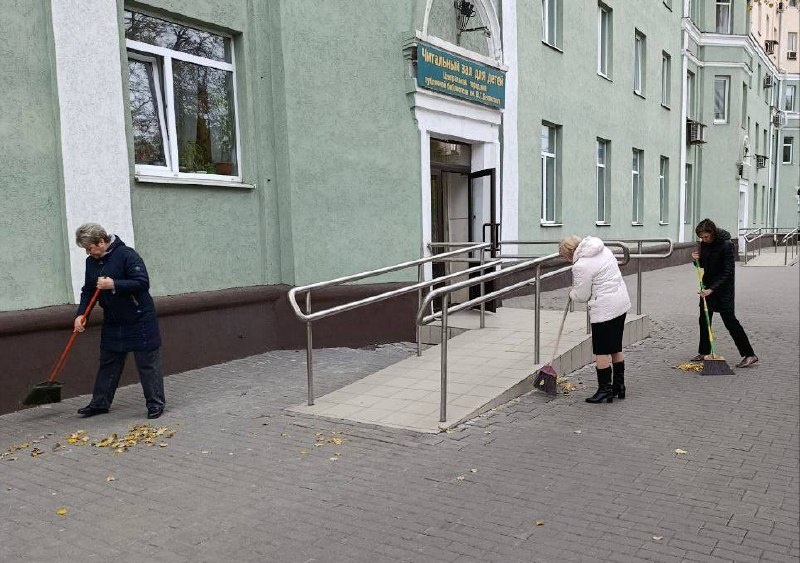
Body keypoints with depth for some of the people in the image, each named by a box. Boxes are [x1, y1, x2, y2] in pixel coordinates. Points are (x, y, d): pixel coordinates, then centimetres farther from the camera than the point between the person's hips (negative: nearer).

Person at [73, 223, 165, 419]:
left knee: (147, 362, 0)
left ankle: (155, 403, 8)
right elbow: (88, 291, 12)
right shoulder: (91, 262, 7)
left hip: (139, 320, -7)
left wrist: (114, 285, -29)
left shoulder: (127, 255, -17)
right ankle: (100, 403, 25)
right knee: (108, 363, 14)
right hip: (112, 322, 7)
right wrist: (80, 314, -1)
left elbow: (142, 283, -23)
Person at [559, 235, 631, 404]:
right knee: (616, 347, 17)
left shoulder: (581, 266, -18)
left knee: (601, 351, 1)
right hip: (621, 303, 10)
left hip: (604, 310, -10)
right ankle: (619, 386, 25)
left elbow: (581, 296, -10)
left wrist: (572, 293, 11)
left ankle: (605, 390, 7)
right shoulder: (601, 249, 9)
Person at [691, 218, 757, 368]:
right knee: (704, 319, 11)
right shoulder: (704, 244, 1)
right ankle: (704, 352, 23)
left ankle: (749, 355, -1)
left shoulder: (727, 245, -20)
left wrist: (712, 289, -27)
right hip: (708, 285, 7)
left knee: (729, 319, -8)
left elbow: (728, 272, -22)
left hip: (724, 288, -7)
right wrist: (697, 259, -8)